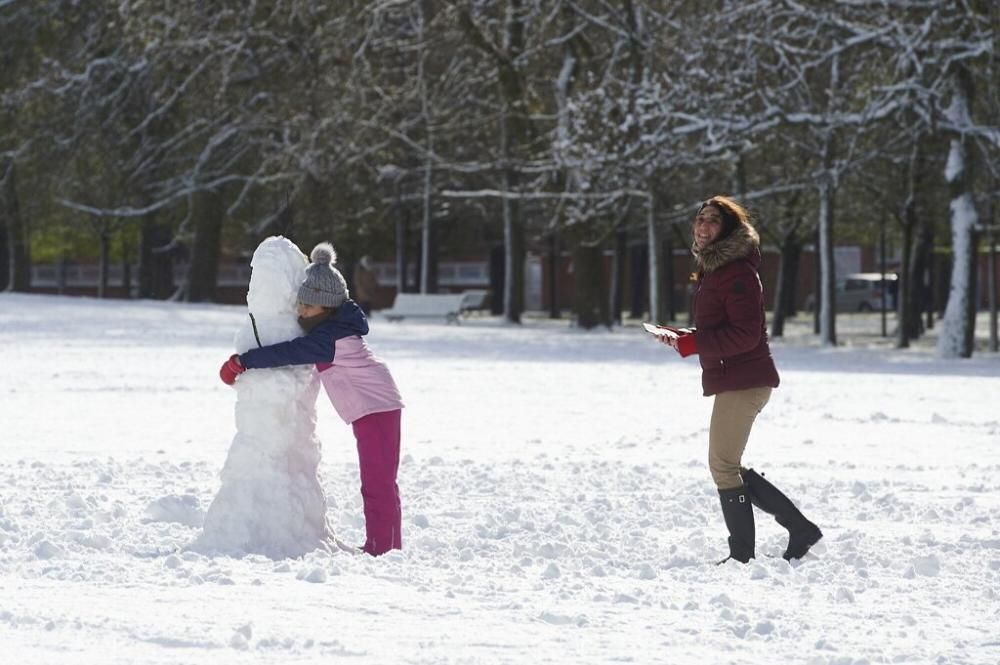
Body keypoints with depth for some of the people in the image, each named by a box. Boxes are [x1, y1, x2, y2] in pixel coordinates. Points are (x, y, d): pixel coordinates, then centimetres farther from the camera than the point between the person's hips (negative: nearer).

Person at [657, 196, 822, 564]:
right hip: (732, 381, 11)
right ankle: (800, 527, 18)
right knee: (728, 466, 15)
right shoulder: (711, 270, 17)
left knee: (723, 465, -7)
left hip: (742, 382, -11)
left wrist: (692, 344, -21)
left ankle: (742, 554, 0)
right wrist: (682, 337, 6)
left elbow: (745, 334, -22)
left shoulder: (737, 272, -15)